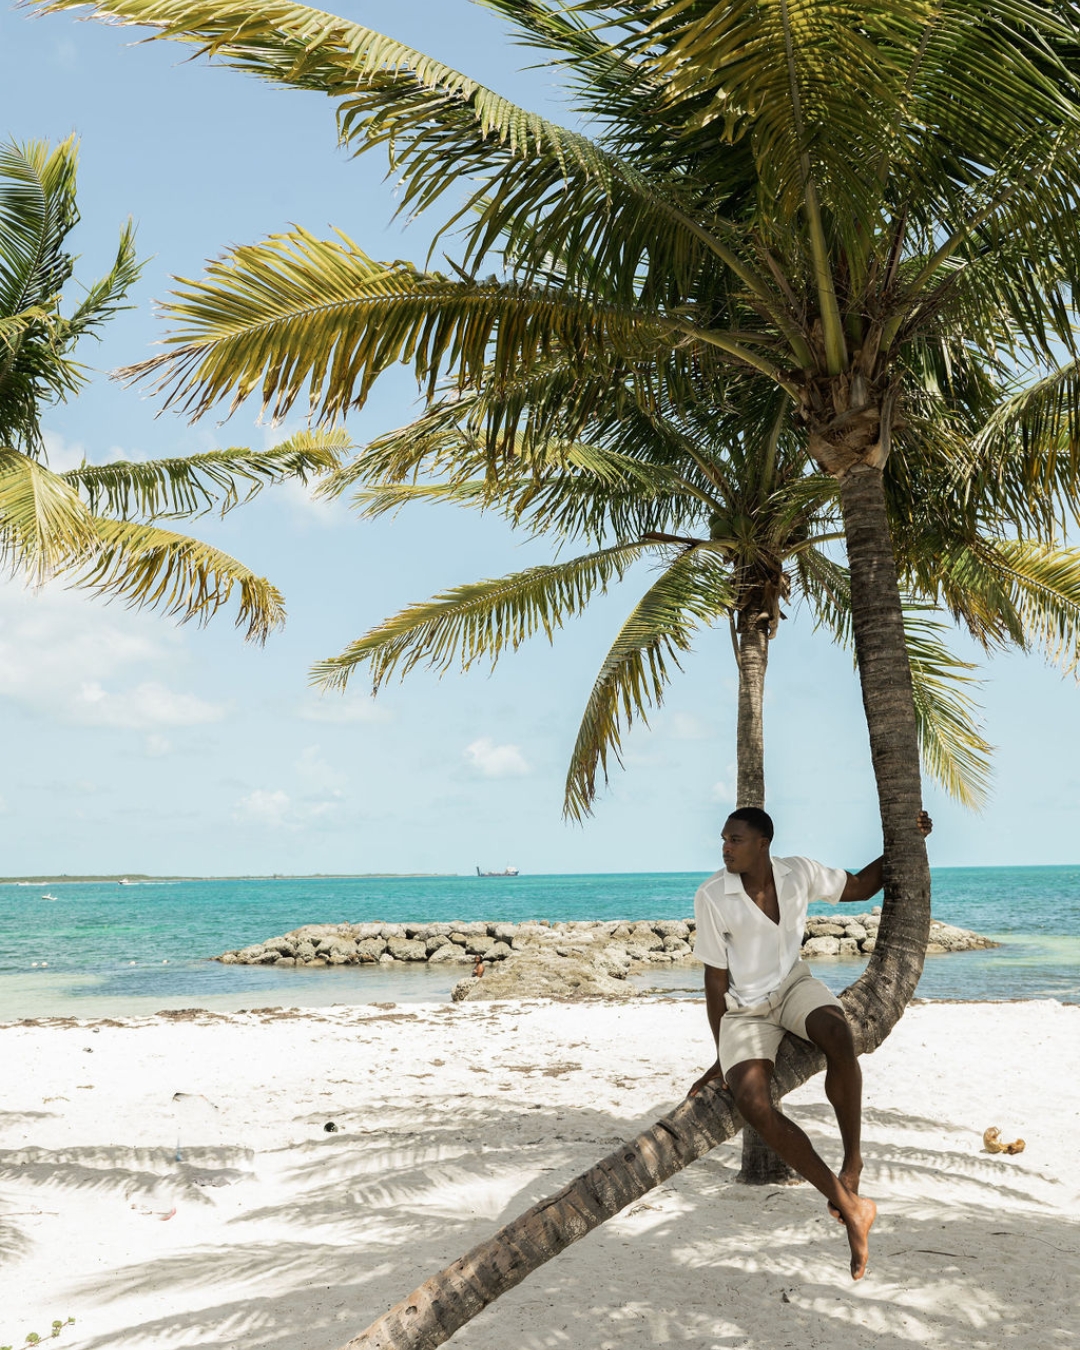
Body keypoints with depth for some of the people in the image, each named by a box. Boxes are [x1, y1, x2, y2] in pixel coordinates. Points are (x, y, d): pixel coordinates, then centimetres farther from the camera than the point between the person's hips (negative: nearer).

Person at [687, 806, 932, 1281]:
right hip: (744, 1010, -1)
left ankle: (852, 1159, -16)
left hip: (793, 985, 2)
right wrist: (720, 1055, -5)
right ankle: (850, 1206, -19)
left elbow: (858, 886, 10)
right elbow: (715, 979, -9)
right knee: (751, 1103, -28)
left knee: (838, 1036, -36)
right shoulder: (712, 897, -16)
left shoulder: (798, 873, -8)